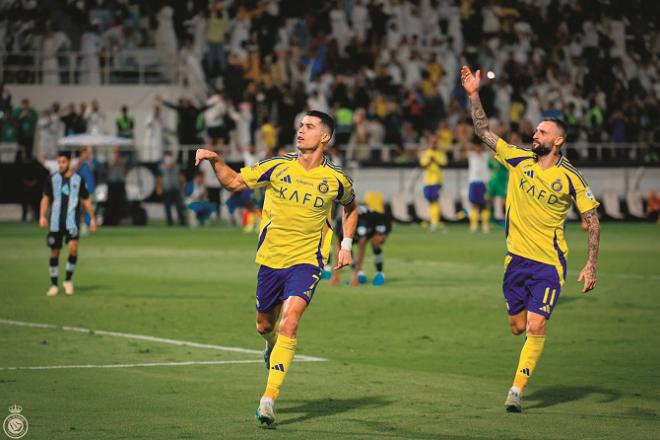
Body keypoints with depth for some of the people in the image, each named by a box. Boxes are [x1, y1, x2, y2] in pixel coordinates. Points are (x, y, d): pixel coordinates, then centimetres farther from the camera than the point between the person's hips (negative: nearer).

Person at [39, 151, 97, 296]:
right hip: (55, 222, 2)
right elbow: (46, 198, 6)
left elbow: (86, 200, 10)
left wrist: (92, 218, 8)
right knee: (54, 252, 4)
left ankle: (68, 280, -3)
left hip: (72, 221, -2)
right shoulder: (52, 179, 6)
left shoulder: (78, 179, 4)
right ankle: (54, 285, 16)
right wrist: (42, 216, -6)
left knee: (73, 247, -20)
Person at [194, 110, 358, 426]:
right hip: (271, 258, 3)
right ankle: (273, 349, 54)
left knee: (289, 322, -22)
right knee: (265, 325, 14)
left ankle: (269, 399, -23)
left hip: (307, 261, -3)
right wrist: (215, 160, -11)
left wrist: (346, 245, 9)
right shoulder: (277, 166, -3)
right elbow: (234, 182, 6)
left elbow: (351, 207, 18)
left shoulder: (336, 180, -3)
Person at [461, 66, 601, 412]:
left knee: (536, 327, -12)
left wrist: (591, 264, -7)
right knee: (517, 326, 7)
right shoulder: (518, 159, 3)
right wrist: (474, 95, -7)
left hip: (549, 262, -3)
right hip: (516, 257, 3)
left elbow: (592, 220, -1)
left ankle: (517, 389, -3)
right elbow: (484, 132, 3)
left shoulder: (571, 178, -6)